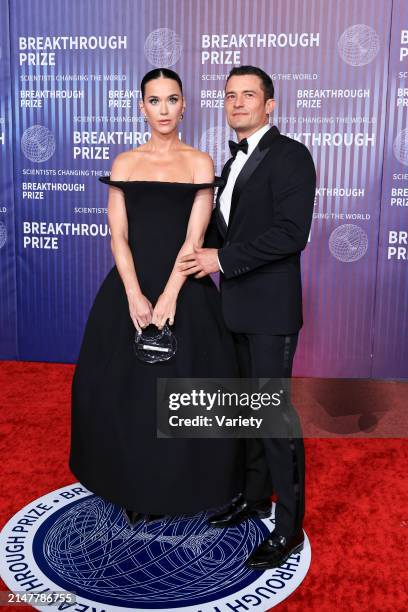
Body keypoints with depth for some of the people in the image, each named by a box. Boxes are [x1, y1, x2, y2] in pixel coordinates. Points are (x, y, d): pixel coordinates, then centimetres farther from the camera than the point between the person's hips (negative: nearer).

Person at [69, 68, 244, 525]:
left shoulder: (199, 163, 3)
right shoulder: (124, 163, 7)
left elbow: (194, 236, -6)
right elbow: (118, 235, -1)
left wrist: (169, 296, -16)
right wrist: (135, 295, -14)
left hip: (184, 287, -1)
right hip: (131, 286, 2)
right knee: (123, 387, 6)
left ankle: (170, 487, 25)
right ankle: (131, 490, 26)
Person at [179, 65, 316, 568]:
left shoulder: (289, 155, -10)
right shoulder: (236, 159, 16)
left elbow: (291, 233, -21)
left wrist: (222, 259, -18)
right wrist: (206, 253, 1)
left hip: (270, 307, -8)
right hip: (238, 305, 8)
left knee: (275, 410, -3)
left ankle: (288, 528, 10)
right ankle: (254, 495, 33)